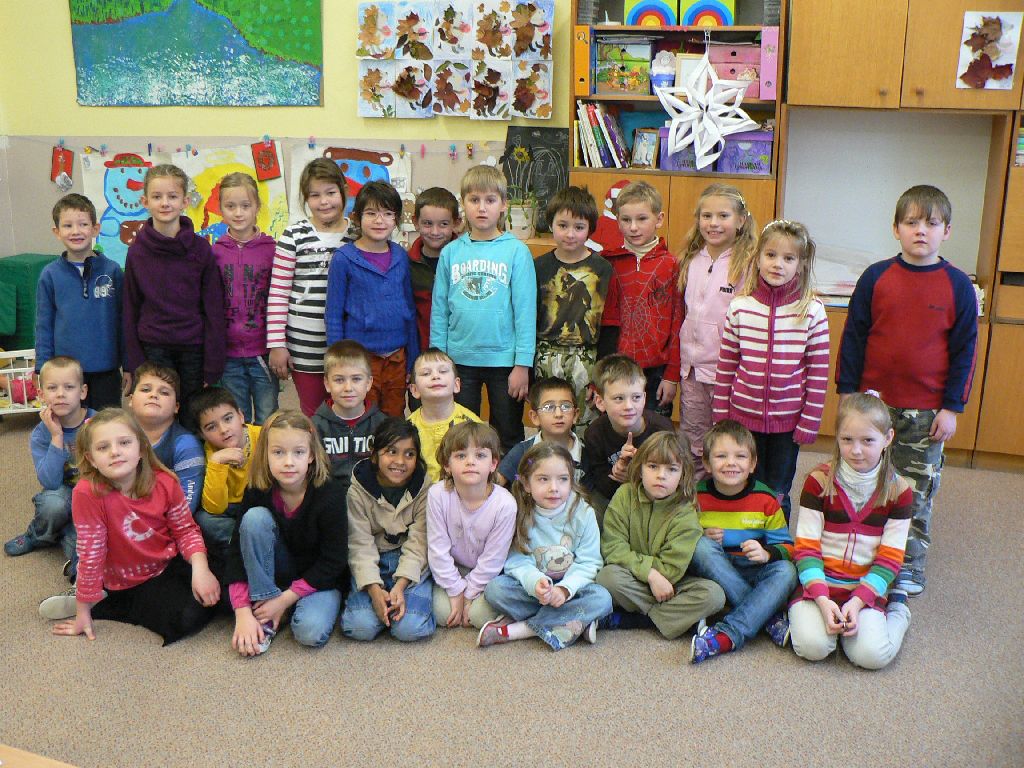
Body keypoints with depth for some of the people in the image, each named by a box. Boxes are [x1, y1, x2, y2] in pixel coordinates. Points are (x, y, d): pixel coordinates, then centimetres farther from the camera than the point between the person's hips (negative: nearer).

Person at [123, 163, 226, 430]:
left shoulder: (200, 249, -3)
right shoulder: (137, 252, 0)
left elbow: (214, 311, -3)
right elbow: (130, 310, 4)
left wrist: (213, 368, -6)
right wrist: (134, 365, 0)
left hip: (194, 349, -1)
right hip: (153, 349, 1)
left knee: (195, 424, 6)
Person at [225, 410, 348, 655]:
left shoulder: (329, 494, -23)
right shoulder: (258, 492, -15)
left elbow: (333, 562, -18)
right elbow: (236, 553, -14)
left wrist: (284, 600, -19)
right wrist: (243, 613, -24)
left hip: (320, 579, -3)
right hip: (273, 574, 3)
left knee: (312, 632, -33)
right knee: (255, 517, -25)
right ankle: (263, 614, -17)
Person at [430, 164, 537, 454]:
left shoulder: (517, 251, -4)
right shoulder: (451, 252, 3)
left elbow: (525, 310, -7)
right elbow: (439, 310, 6)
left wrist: (523, 364, -10)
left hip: (504, 359, -2)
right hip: (459, 360, 2)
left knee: (509, 438, 10)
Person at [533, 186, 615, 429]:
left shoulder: (602, 268, -2)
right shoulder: (539, 267, 2)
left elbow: (611, 325, 0)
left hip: (587, 360, -1)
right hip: (547, 358, 1)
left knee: (587, 423, 2)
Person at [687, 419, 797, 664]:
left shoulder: (765, 500, -5)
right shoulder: (697, 497, -5)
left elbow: (786, 546, -1)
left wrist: (766, 554, -24)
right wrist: (703, 539, -18)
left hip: (753, 573, 1)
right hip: (712, 572, 0)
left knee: (786, 572, -28)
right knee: (702, 547, -31)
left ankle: (727, 635, -37)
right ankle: (769, 617, -29)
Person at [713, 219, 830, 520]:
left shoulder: (812, 311, -7)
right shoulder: (739, 307, -3)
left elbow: (818, 371, -3)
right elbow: (726, 366, 4)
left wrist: (810, 422, -4)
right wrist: (721, 416, 5)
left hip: (787, 420, -1)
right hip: (744, 416, 1)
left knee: (778, 495, 8)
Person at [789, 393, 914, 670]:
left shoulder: (899, 491, -2)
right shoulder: (820, 481, -6)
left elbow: (889, 559, -2)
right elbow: (806, 548, -7)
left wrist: (858, 601, -16)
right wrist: (822, 599, -20)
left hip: (867, 587, 1)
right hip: (819, 582, -1)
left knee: (872, 654, -21)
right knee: (812, 645, -27)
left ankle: (897, 610, 10)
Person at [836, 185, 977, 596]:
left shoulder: (957, 285, -3)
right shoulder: (876, 277, -2)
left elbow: (965, 349, 1)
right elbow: (853, 337, 2)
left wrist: (952, 407, -3)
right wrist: (847, 392, 0)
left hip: (926, 411, -1)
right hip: (872, 403, 1)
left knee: (917, 493, 9)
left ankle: (909, 568, 24)